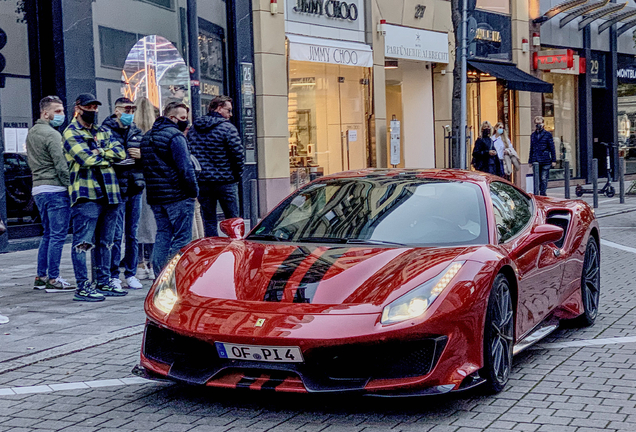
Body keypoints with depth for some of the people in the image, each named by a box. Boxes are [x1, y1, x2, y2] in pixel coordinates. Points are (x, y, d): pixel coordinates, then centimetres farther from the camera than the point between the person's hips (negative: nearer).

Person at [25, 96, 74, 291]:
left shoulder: (31, 133, 17)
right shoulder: (51, 134, -13)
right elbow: (61, 166, -17)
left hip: (38, 188, 9)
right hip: (55, 189, -9)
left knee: (48, 234, 16)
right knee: (58, 235, -5)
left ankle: (41, 276, 18)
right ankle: (53, 279, -3)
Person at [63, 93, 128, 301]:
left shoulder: (103, 132, 21)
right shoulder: (71, 133, -1)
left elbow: (121, 152, 5)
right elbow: (86, 159, -15)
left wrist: (99, 152, -10)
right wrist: (109, 157, 0)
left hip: (108, 192, 8)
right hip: (86, 193, -7)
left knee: (105, 242, 12)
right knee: (83, 242, -7)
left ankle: (104, 283, 20)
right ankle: (83, 287, -6)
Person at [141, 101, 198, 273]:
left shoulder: (147, 136, 17)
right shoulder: (175, 136, -12)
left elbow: (144, 165, 20)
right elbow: (185, 167, -17)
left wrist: (155, 190, 19)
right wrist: (193, 191, -9)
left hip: (155, 196, 8)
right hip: (178, 196, -8)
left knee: (162, 236, 13)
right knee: (182, 239, -3)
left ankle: (159, 276, 12)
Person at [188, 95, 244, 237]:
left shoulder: (193, 128, 9)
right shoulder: (227, 127, -9)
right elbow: (237, 153, -13)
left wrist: (196, 174, 13)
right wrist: (237, 175, 0)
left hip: (201, 182, 5)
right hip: (225, 182, -5)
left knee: (208, 221, 9)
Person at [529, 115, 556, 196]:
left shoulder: (547, 134, 2)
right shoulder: (533, 135, 13)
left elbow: (552, 148, 1)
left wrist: (553, 160, -3)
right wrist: (530, 160, 14)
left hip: (545, 161, -3)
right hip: (535, 161, 3)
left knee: (544, 179, -1)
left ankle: (542, 194, 6)